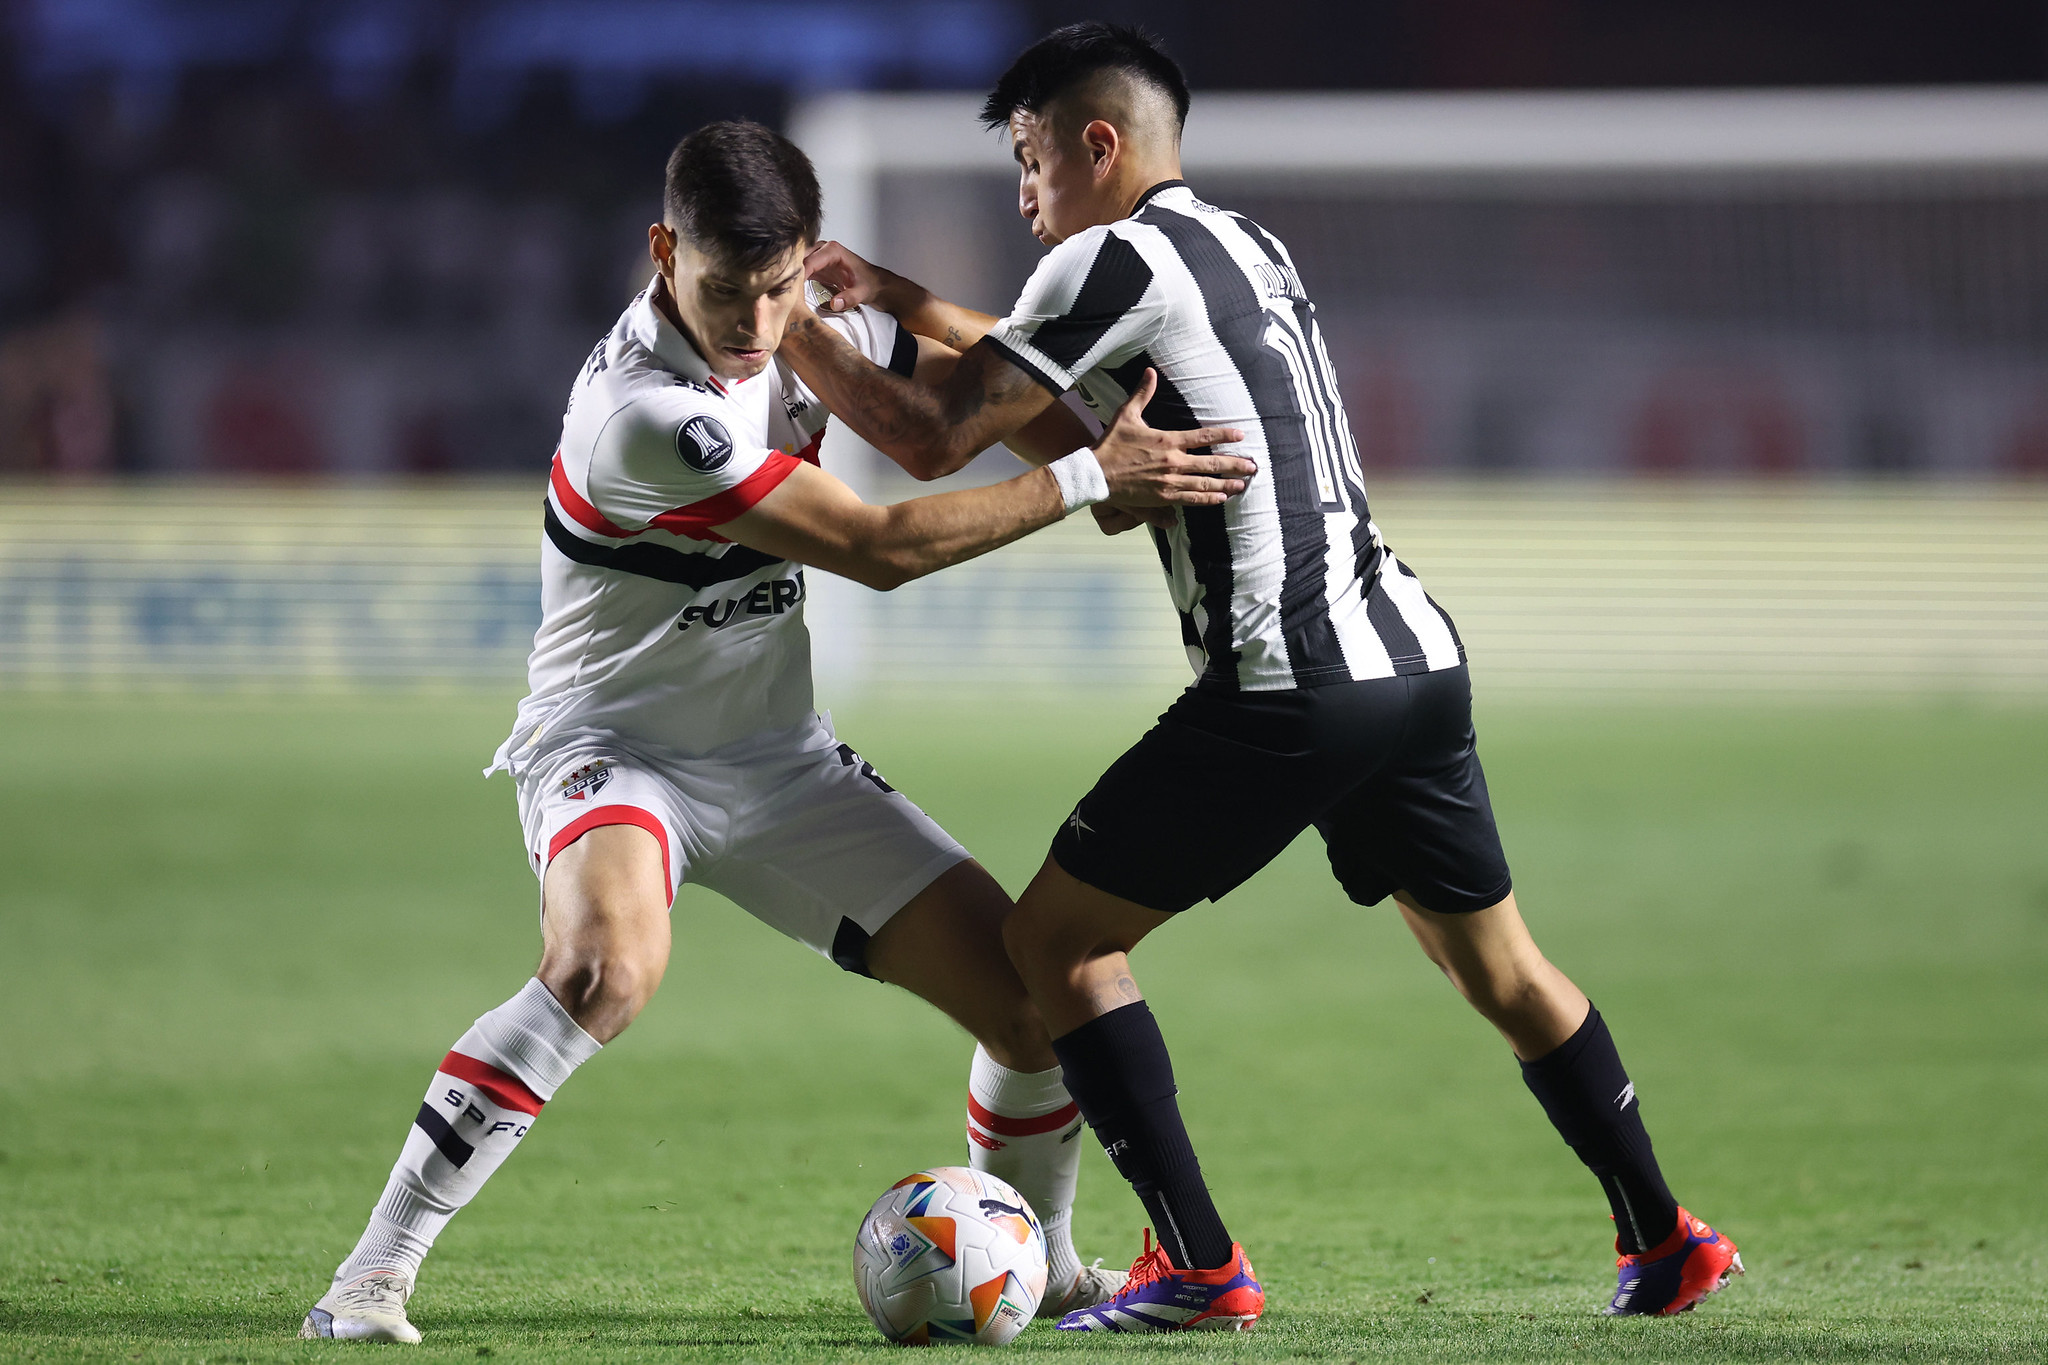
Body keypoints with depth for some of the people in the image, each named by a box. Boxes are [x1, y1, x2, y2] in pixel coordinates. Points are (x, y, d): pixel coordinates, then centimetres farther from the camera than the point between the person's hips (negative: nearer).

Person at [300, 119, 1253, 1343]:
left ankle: (1039, 1268, 27)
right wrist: (1087, 479, -25)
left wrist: (1098, 451, -4)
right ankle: (374, 1275, -29)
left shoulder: (807, 318, -6)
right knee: (609, 964, -39)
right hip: (613, 744, -7)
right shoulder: (640, 411, -29)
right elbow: (877, 549, -27)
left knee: (1033, 991, -1)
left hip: (777, 759, 7)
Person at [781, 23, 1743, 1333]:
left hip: (1290, 693, -9)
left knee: (1056, 933, 0)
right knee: (1499, 964, 20)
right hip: (1415, 653, 9)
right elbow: (1051, 373, 36)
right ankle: (1667, 1243, 24)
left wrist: (790, 331, 6)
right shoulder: (1251, 246, 21)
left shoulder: (1115, 259, -5)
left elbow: (934, 438, -5)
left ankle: (1198, 1270, -6)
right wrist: (900, 297, 32)